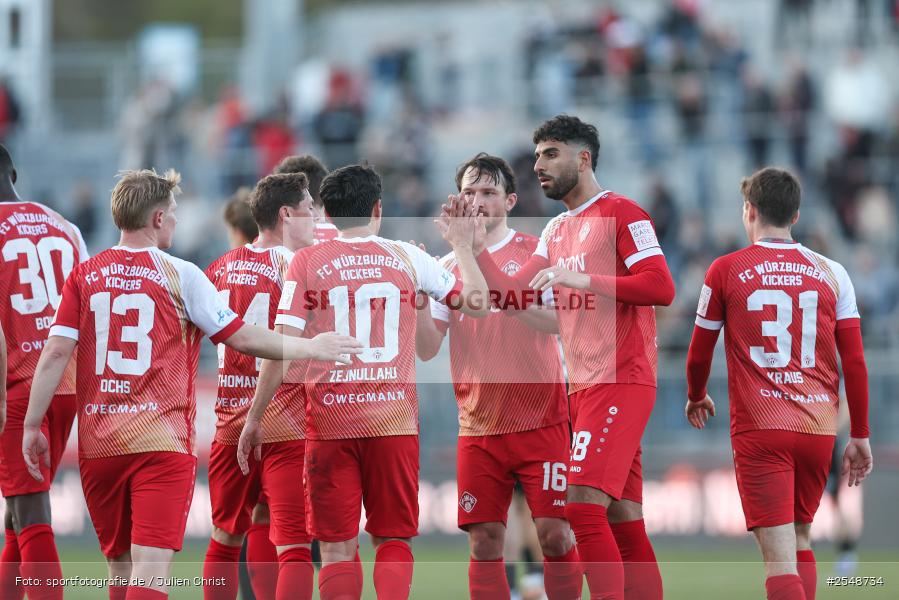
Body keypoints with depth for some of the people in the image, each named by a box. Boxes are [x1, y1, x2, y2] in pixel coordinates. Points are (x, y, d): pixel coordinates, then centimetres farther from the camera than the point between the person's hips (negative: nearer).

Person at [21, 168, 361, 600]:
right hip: (162, 441, -4)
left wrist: (32, 426, 4)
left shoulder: (84, 276, 6)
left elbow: (55, 354, -1)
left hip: (97, 443, 4)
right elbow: (242, 338, -1)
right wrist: (310, 348, 10)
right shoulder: (180, 275, -3)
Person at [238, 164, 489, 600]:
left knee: (337, 547, 3)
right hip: (394, 417, 1)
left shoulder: (308, 262, 0)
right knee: (392, 540, 10)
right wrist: (462, 246, 29)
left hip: (330, 420, -1)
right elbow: (475, 303, 13)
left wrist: (254, 418, 1)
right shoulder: (407, 258, 4)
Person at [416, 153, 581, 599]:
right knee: (484, 542, -2)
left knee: (554, 533, -8)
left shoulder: (534, 252, 1)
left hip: (540, 422, -3)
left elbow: (558, 319, -13)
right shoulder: (449, 267, 9)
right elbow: (427, 349, 3)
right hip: (478, 426, 3)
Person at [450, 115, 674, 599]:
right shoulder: (556, 231, 20)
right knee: (622, 518, 6)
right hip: (582, 388, 9)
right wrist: (475, 246, 2)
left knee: (584, 503, -19)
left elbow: (660, 287, -15)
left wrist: (582, 279, -18)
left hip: (619, 381, -9)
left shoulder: (621, 214, -6)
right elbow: (513, 294, 14)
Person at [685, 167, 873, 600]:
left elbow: (699, 353, 9)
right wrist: (860, 436, 11)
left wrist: (696, 398, 30)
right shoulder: (830, 273, 6)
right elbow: (855, 362, 3)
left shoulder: (726, 271, 0)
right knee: (800, 540, 22)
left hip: (759, 433, -3)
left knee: (780, 557, -10)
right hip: (818, 430, 3)